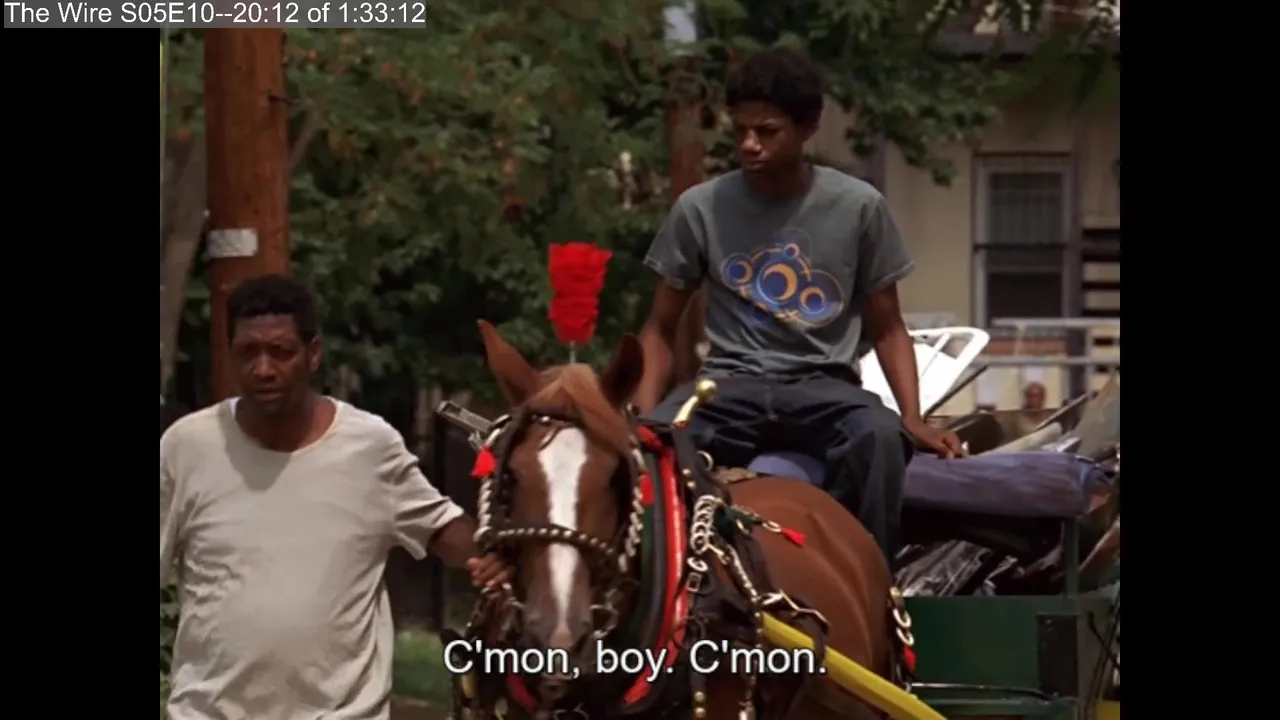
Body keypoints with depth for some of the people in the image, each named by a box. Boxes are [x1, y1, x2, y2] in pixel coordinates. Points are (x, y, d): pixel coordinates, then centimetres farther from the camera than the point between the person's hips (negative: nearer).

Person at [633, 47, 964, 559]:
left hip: (823, 384, -1)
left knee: (879, 436, -36)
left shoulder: (858, 207, 1)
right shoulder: (700, 208, 2)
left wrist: (914, 420, -8)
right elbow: (661, 329, 10)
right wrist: (644, 421, -8)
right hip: (730, 383, 1)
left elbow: (886, 328, 9)